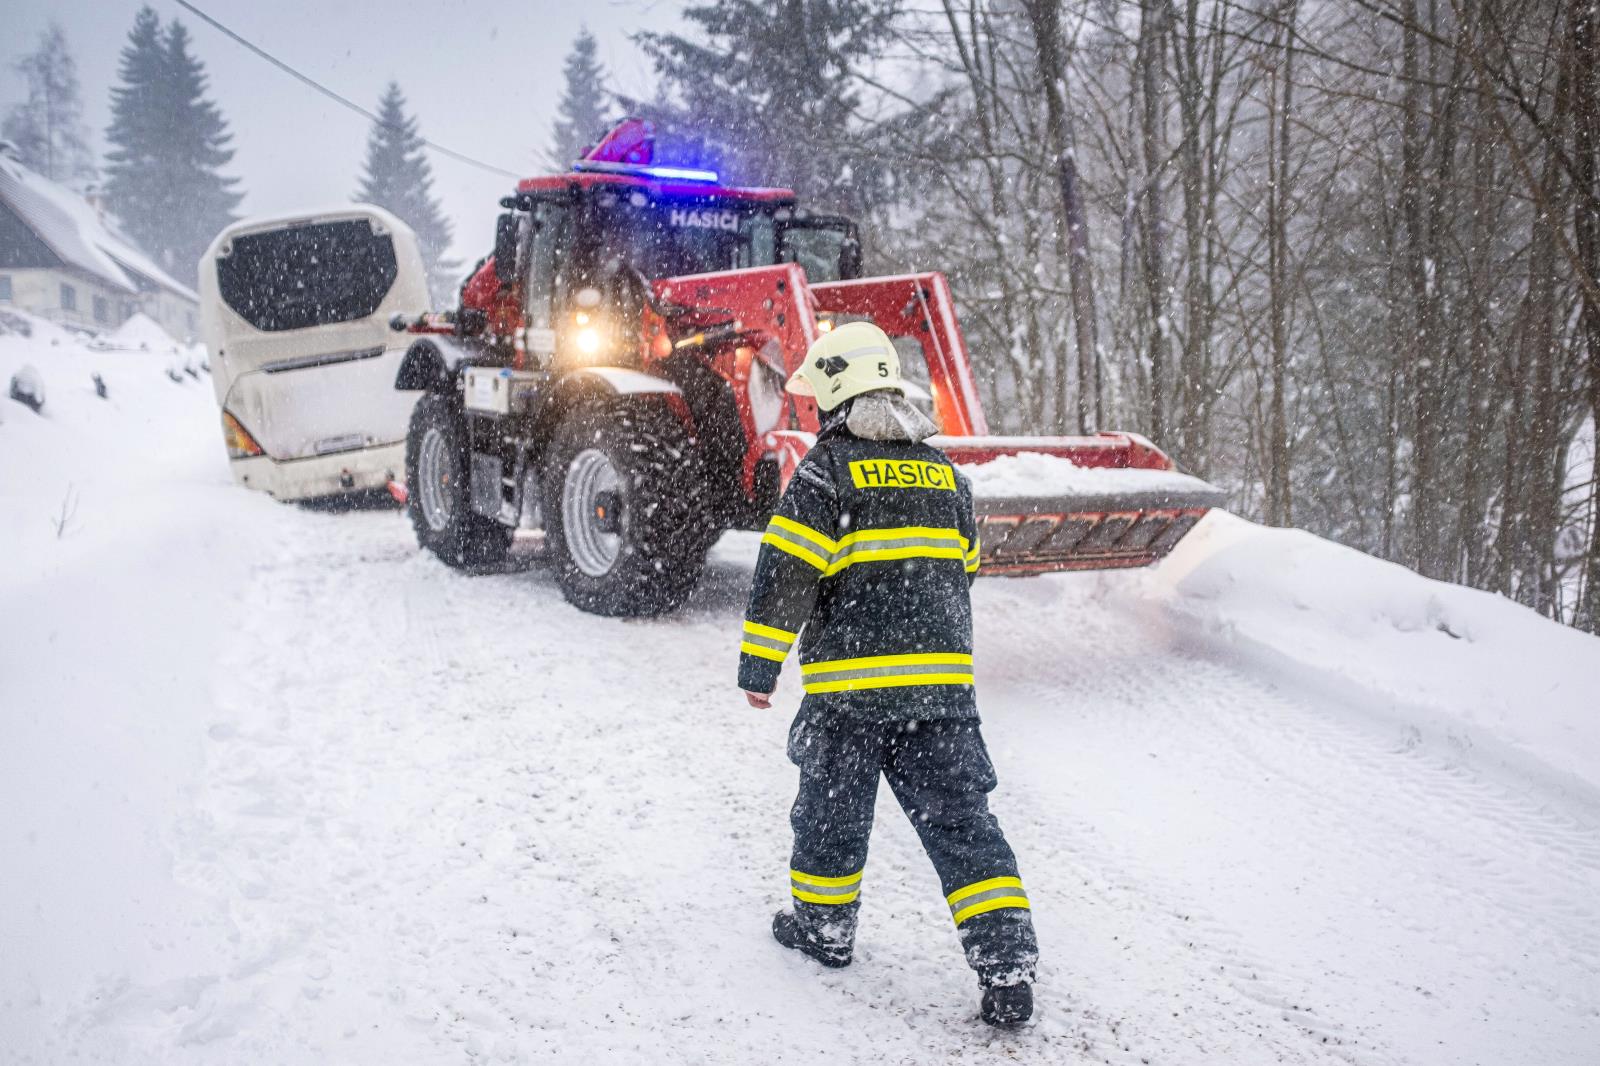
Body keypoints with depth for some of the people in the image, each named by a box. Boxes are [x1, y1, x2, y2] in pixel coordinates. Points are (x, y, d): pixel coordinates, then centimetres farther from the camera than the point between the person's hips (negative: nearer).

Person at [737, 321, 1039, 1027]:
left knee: (833, 808, 15)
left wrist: (758, 667, -4)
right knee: (958, 817, 3)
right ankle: (1009, 972, -3)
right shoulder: (944, 472, 12)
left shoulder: (827, 467, -7)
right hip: (941, 679, 4)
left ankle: (823, 925, 33)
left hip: (850, 683, -4)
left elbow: (785, 573, -11)